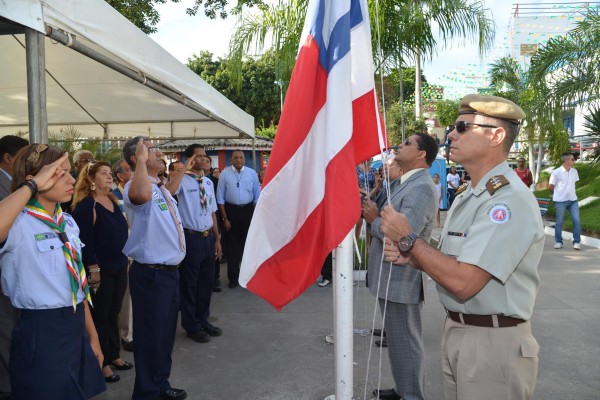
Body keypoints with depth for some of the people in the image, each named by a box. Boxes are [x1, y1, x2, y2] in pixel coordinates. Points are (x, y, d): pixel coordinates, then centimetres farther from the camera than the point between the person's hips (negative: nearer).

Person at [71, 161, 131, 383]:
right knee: (100, 316, 5)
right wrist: (93, 269, -19)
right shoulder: (86, 205, -13)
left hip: (119, 266, 7)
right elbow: (85, 240, -17)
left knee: (113, 313, 16)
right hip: (101, 270, -7)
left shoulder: (113, 201, 10)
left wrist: (125, 259, 15)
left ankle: (113, 355, 29)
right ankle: (101, 362, 18)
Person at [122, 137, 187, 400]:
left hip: (171, 271, 10)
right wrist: (142, 159, -35)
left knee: (166, 332, 20)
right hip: (150, 274, -9)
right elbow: (142, 195, -44)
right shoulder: (136, 186, -16)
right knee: (150, 335, 2)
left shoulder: (161, 188, 15)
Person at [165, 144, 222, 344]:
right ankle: (192, 326, 24)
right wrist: (184, 169, -27)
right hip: (190, 237, -6)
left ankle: (203, 320, 35)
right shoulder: (182, 179, -10)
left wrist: (217, 239, 12)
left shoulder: (208, 182, 10)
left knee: (206, 281, 17)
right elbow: (168, 191, -35)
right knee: (189, 283, 7)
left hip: (208, 237, 7)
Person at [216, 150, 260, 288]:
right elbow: (220, 198, -2)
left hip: (248, 210, 2)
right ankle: (233, 278, 20)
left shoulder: (252, 173, 1)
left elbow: (257, 196, 4)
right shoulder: (225, 174, -4)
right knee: (232, 245, 7)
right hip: (231, 210, -1)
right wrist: (225, 218, -5)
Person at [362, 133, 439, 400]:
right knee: (397, 340, 22)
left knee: (405, 343, 4)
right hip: (391, 276, 10)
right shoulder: (401, 184, 12)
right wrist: (372, 214, -6)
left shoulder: (421, 188, -20)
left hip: (401, 280, -10)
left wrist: (374, 220, -15)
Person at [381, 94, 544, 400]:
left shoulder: (510, 200, -22)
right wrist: (411, 257, -4)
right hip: (456, 330, 9)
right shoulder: (467, 196, 10)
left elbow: (463, 282, -28)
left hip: (492, 343, -8)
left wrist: (408, 239, -18)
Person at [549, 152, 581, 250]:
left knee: (577, 220, -2)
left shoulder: (574, 171, 6)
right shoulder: (556, 172, -12)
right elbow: (550, 187, -4)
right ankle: (558, 242, 17)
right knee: (559, 222, 5)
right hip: (560, 201, -4)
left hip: (573, 200, 4)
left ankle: (577, 242, 7)